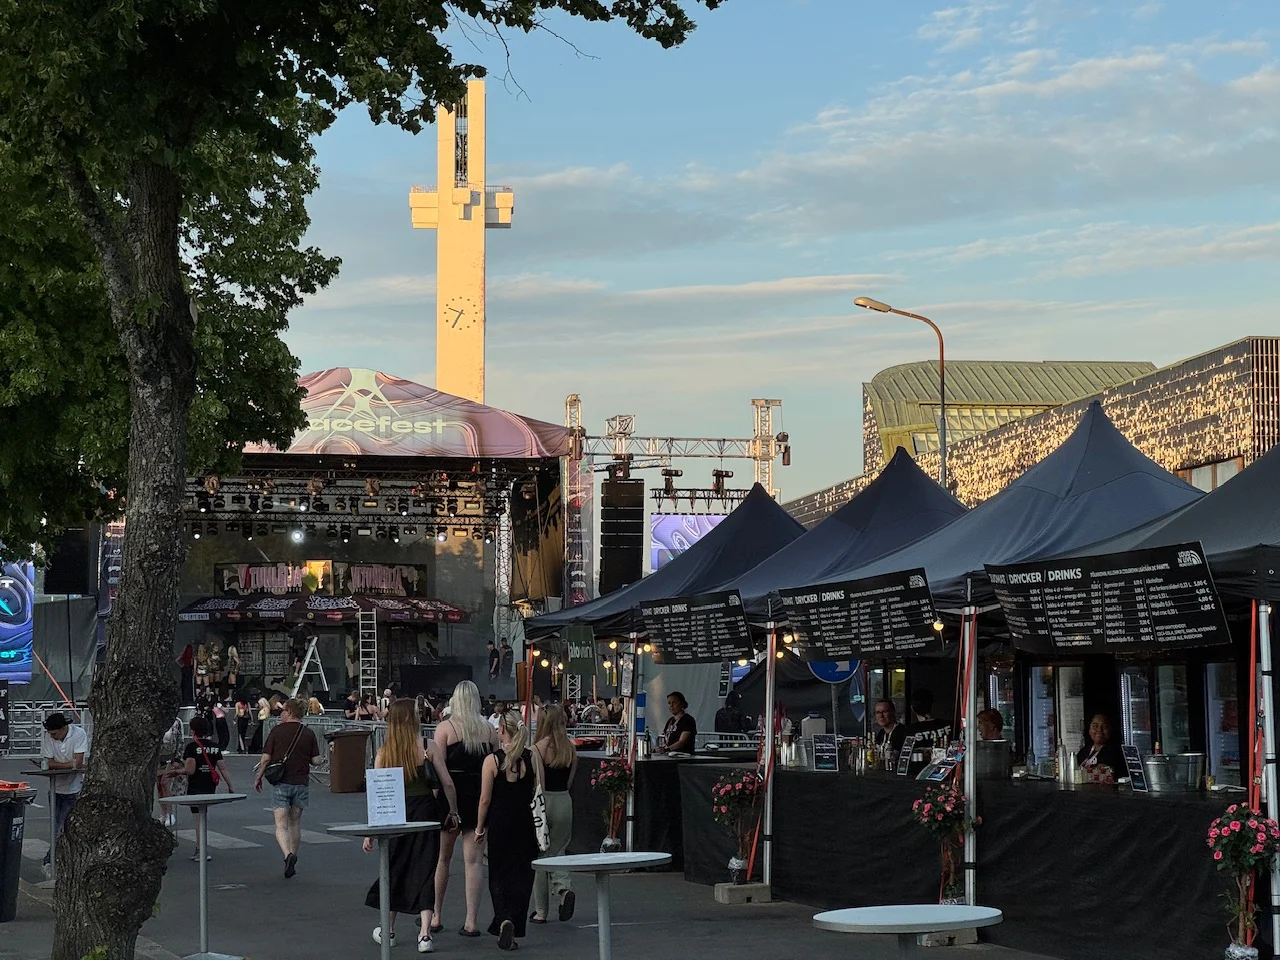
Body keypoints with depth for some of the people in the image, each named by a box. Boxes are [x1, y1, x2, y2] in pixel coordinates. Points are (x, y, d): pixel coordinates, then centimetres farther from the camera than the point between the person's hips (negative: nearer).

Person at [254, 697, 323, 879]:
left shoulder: (277, 731, -5)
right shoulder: (309, 733, 1)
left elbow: (266, 758, -4)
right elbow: (316, 760, -2)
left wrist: (258, 778, 10)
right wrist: (322, 760, 22)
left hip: (281, 784, -3)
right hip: (301, 783, 3)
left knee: (281, 824, -4)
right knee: (295, 823, 17)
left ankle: (288, 855, -27)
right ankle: (293, 860, 23)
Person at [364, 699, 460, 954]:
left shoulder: (383, 754, -2)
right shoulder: (429, 748, -7)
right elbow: (447, 783, -6)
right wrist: (453, 812, 9)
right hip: (425, 812, -2)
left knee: (395, 868, 18)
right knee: (425, 870, 3)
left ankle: (388, 931, 30)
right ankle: (425, 935, -4)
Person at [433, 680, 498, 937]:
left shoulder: (445, 728, -5)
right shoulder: (489, 730, 4)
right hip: (480, 798, 2)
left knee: (442, 858, 13)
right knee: (473, 860, 2)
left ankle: (435, 916, 22)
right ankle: (471, 921, 0)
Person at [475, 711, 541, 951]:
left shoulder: (492, 760, -10)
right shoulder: (533, 758, -4)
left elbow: (485, 799, -8)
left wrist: (480, 827, 4)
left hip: (500, 822, -2)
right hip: (526, 821, 2)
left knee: (498, 875, 11)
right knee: (522, 874, 9)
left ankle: (503, 920, -9)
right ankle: (514, 923, -2)